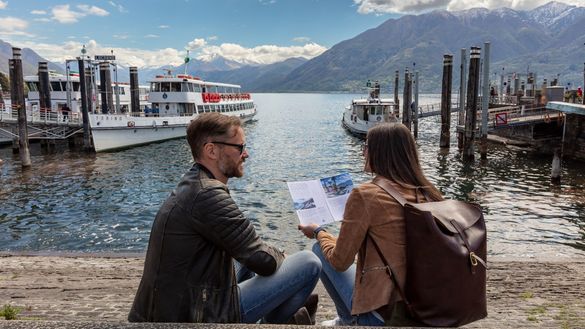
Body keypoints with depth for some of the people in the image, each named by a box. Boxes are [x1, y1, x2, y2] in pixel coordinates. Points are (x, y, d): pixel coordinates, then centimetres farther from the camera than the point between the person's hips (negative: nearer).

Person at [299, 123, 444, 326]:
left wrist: (318, 232, 12)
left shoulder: (365, 194, -16)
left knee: (320, 250, 12)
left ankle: (349, 320, 20)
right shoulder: (427, 193, -1)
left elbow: (340, 262, -7)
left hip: (383, 314, -6)